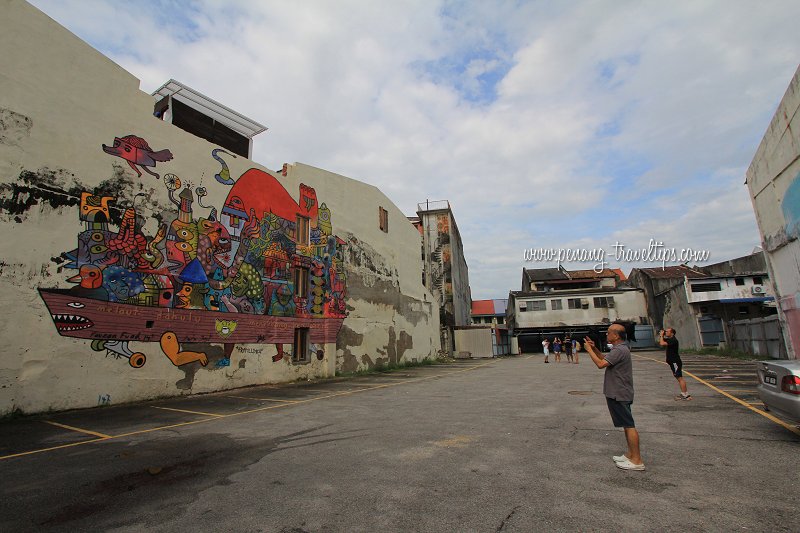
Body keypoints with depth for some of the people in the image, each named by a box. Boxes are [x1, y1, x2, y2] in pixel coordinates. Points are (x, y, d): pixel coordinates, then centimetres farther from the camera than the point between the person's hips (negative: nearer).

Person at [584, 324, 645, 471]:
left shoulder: (619, 350, -22)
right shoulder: (620, 348, 12)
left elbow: (601, 364, -26)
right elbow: (605, 359, 21)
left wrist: (589, 350, -15)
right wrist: (594, 348, 9)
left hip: (619, 394, -11)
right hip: (619, 393, 11)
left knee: (629, 425, -4)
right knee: (627, 425, 16)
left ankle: (637, 460, 3)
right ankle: (630, 454, 25)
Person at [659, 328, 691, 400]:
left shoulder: (673, 340, -19)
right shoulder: (669, 339, 11)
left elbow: (662, 343, -29)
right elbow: (660, 342, 24)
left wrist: (662, 335, -16)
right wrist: (660, 335, 8)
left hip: (675, 362, -10)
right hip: (673, 362, 10)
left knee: (679, 378, -9)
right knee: (679, 378, 15)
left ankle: (686, 395, -6)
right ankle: (684, 393, 22)